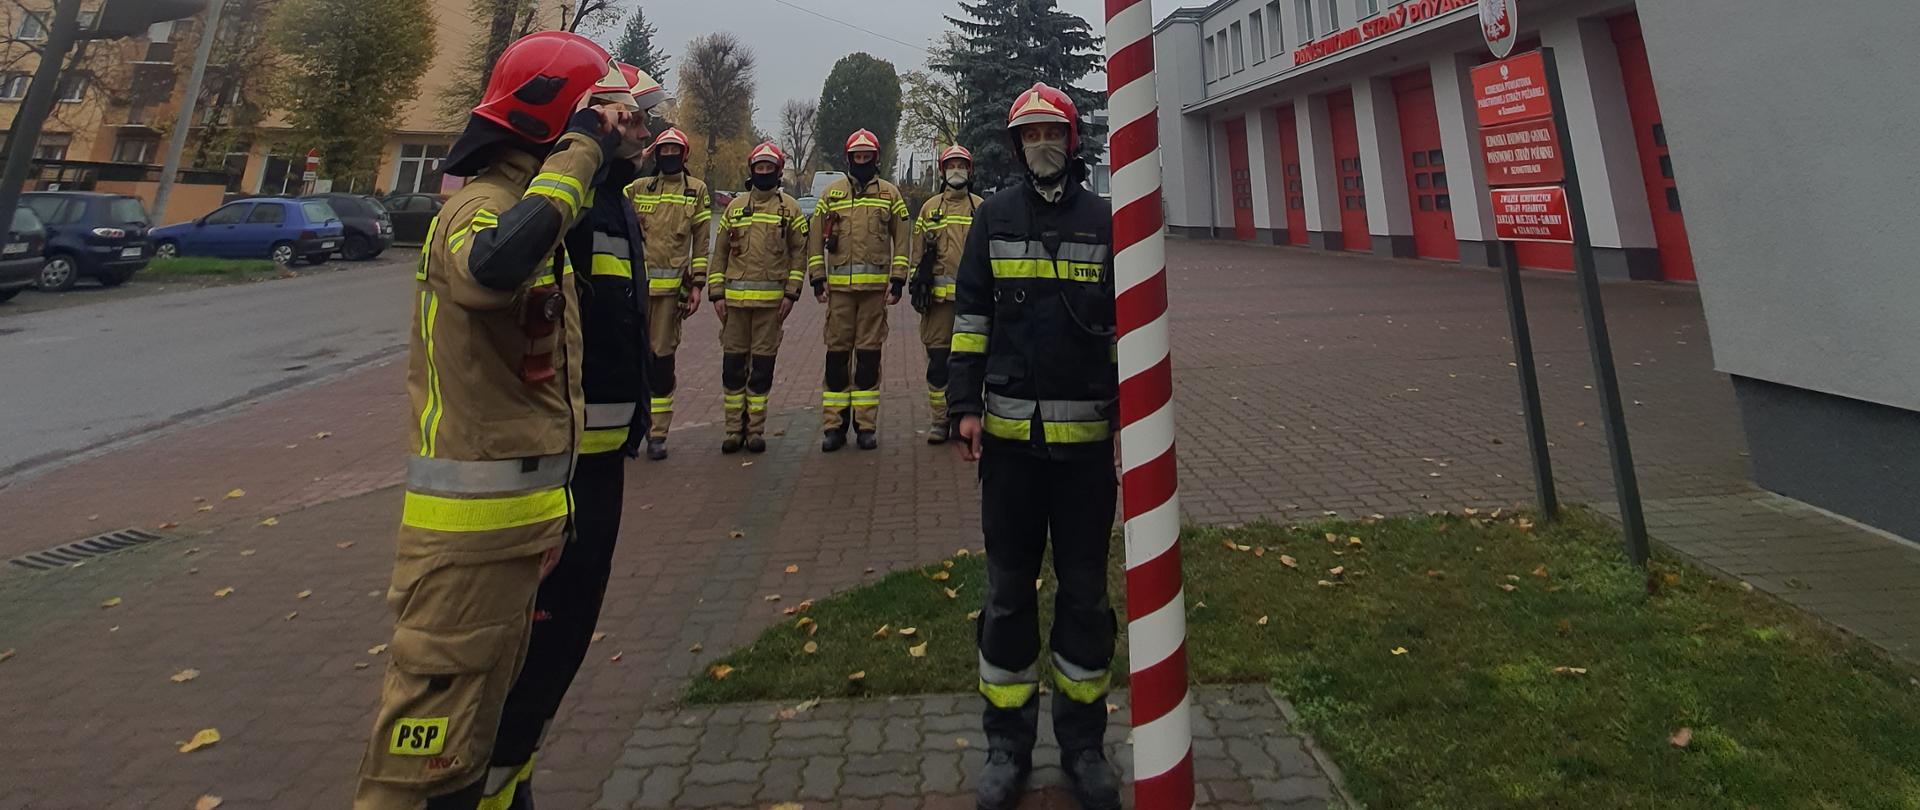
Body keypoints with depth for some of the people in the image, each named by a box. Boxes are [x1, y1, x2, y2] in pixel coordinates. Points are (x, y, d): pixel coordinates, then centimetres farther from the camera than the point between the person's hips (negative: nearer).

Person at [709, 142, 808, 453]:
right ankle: (734, 428, 13)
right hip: (735, 297, 2)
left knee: (763, 363, 2)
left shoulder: (789, 208, 6)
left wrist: (791, 294, -5)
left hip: (771, 298, -2)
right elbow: (720, 251, 12)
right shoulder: (735, 206, 12)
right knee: (733, 363, 3)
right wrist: (716, 294, 5)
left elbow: (799, 252, 4)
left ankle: (756, 428, 11)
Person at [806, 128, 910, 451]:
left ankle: (866, 425, 10)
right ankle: (834, 425, 9)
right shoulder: (832, 193, 11)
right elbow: (816, 238, 11)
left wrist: (897, 279, -1)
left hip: (875, 286, -1)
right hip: (839, 286, 1)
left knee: (869, 353, 3)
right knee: (837, 352, 1)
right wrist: (818, 278, 4)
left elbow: (901, 239, 7)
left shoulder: (890, 193, 10)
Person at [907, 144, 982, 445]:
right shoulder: (930, 207, 10)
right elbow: (918, 250, 10)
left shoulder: (980, 207, 9)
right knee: (938, 358, 1)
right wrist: (916, 285, 2)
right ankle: (939, 420, 10)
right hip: (938, 295, 0)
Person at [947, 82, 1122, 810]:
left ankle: (1083, 743, 27)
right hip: (1009, 432, 0)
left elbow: (1128, 324, 6)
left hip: (1087, 434, 0)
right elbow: (971, 314, 5)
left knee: (1085, 591, 10)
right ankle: (1007, 745, 24)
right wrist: (965, 406, -3)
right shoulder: (993, 217, 7)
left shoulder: (1104, 220, 6)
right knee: (1009, 592, 9)